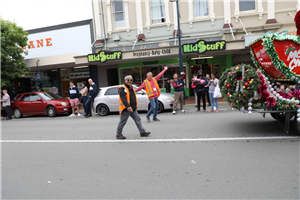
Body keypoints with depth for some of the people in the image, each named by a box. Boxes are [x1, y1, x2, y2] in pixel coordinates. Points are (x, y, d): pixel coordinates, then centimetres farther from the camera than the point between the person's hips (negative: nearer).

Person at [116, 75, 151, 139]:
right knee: (122, 122, 1)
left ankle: (142, 132, 14)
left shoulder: (132, 88, 16)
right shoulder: (122, 89, -12)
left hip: (133, 109, 8)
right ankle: (118, 134, 14)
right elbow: (123, 99, -24)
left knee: (138, 119, 7)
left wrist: (134, 106, 23)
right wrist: (128, 106, -35)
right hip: (125, 109, -8)